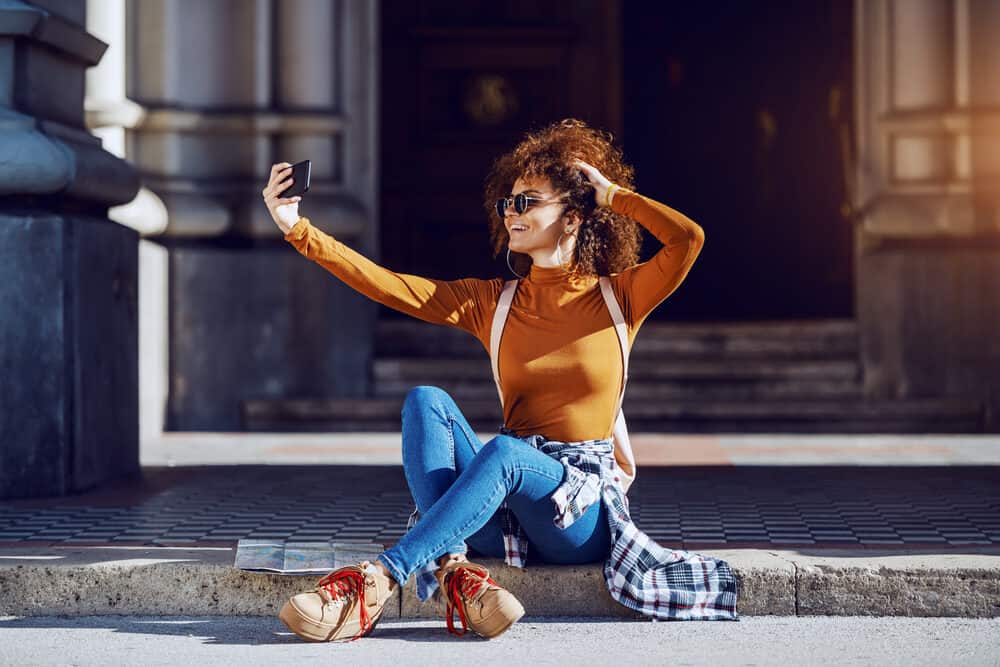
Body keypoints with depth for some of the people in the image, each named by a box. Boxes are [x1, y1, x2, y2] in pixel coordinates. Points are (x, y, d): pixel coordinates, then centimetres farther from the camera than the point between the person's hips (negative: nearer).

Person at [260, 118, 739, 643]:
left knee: (504, 452, -35)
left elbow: (689, 238, -12)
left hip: (585, 510, -3)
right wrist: (298, 229, -7)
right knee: (426, 401, -20)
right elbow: (387, 285, 2)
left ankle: (376, 581, -42)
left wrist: (613, 195, 1)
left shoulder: (619, 298, 5)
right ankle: (453, 570, -39)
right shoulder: (492, 302, 12)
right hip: (506, 516, 4)